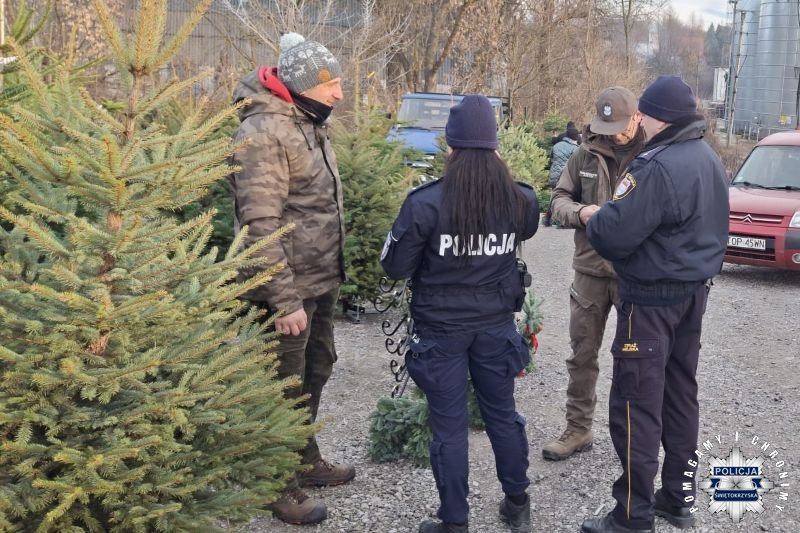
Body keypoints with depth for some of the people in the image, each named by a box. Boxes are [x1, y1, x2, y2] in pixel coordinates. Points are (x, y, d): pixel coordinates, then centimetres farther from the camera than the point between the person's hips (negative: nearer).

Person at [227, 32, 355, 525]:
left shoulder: (309, 124, 11)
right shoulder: (265, 132, -20)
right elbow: (260, 225, -25)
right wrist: (284, 299, -25)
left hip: (322, 281, 10)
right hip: (291, 287, -10)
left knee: (316, 371, 21)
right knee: (285, 385, 3)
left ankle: (306, 460, 39)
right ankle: (279, 486, 19)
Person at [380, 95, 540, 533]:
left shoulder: (427, 202, -19)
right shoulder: (519, 199, -7)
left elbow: (394, 267, -11)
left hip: (441, 328, -3)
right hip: (496, 324, 4)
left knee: (449, 425, 8)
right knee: (502, 413, 19)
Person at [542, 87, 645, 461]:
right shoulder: (587, 155, 3)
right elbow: (559, 199, 7)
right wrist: (580, 211, -13)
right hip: (591, 270, 4)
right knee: (582, 353, 12)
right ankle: (578, 428, 26)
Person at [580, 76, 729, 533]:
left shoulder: (660, 167, -23)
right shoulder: (709, 158, 9)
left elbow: (614, 234, -25)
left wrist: (594, 220, -4)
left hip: (653, 298, -10)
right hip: (695, 291, 10)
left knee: (637, 403, -3)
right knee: (680, 393, 17)